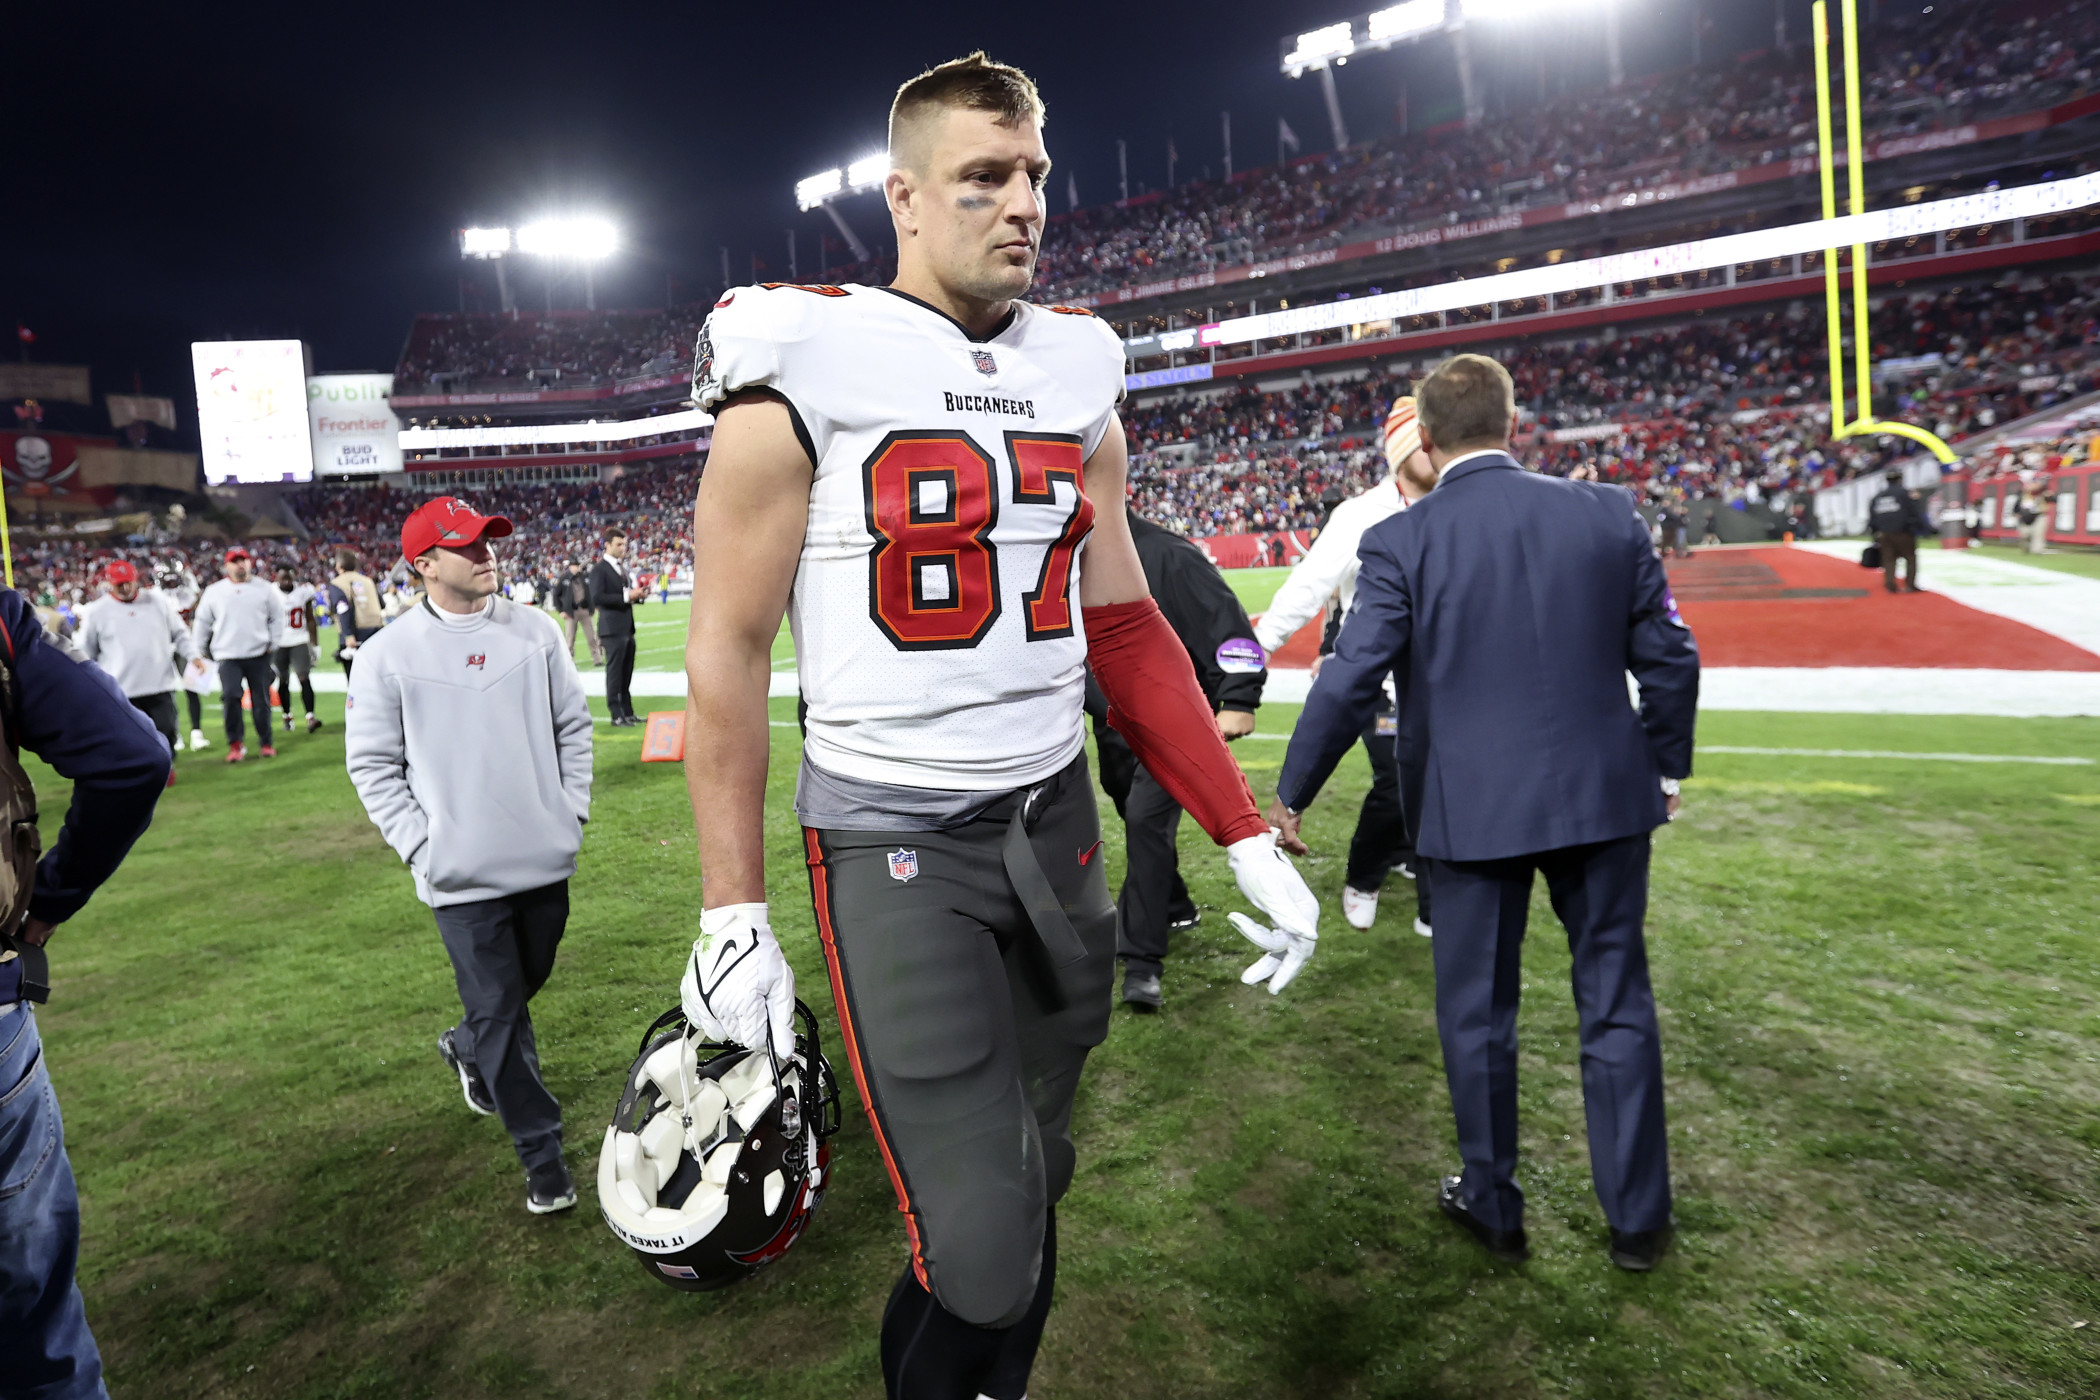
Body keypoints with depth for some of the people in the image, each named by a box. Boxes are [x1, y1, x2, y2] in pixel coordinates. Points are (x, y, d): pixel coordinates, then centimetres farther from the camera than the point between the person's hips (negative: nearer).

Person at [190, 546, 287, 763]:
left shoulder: (264, 589, 5)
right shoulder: (214, 592, 5)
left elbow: (277, 617, 12)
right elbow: (202, 621, 12)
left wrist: (272, 642, 5)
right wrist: (200, 650, 10)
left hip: (258, 655, 1)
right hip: (228, 656, 0)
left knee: (261, 700, 4)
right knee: (231, 696, -15)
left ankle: (265, 743, 15)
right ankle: (235, 744, -5)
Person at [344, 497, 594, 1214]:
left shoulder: (534, 630, 3)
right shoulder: (387, 655, -6)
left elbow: (572, 724, 10)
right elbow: (372, 765, -2)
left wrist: (574, 808, 3)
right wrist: (419, 846, -9)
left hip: (545, 859, 4)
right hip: (462, 877, -4)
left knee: (526, 981, 21)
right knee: (497, 1009, 2)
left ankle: (468, 1049, 53)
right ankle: (543, 1158, 15)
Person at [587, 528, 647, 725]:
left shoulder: (623, 568, 17)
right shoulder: (599, 569, -9)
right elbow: (597, 598, -19)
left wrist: (638, 594, 1)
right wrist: (626, 596, -22)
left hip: (627, 628, 8)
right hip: (612, 629, -8)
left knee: (626, 674, 13)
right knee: (614, 673, -3)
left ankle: (627, 712, 19)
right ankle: (616, 715, 2)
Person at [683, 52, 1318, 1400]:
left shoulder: (1076, 375, 7)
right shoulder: (807, 371, -8)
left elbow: (1125, 629, 8)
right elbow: (729, 650, -5)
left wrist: (1249, 839, 4)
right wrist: (733, 913, -7)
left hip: (1057, 822, 5)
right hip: (894, 844, -5)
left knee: (1034, 1189, 17)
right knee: (981, 1252, -4)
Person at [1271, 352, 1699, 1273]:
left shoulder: (1401, 542, -11)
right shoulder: (1609, 514, -1)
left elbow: (1349, 682, -13)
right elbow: (1669, 659, 4)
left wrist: (1292, 795, -2)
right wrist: (1667, 767, 19)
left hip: (1471, 809, -2)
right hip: (1603, 795, 3)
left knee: (1477, 1014, 14)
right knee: (1616, 1005, 16)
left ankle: (1492, 1206, 30)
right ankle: (1637, 1218, 29)